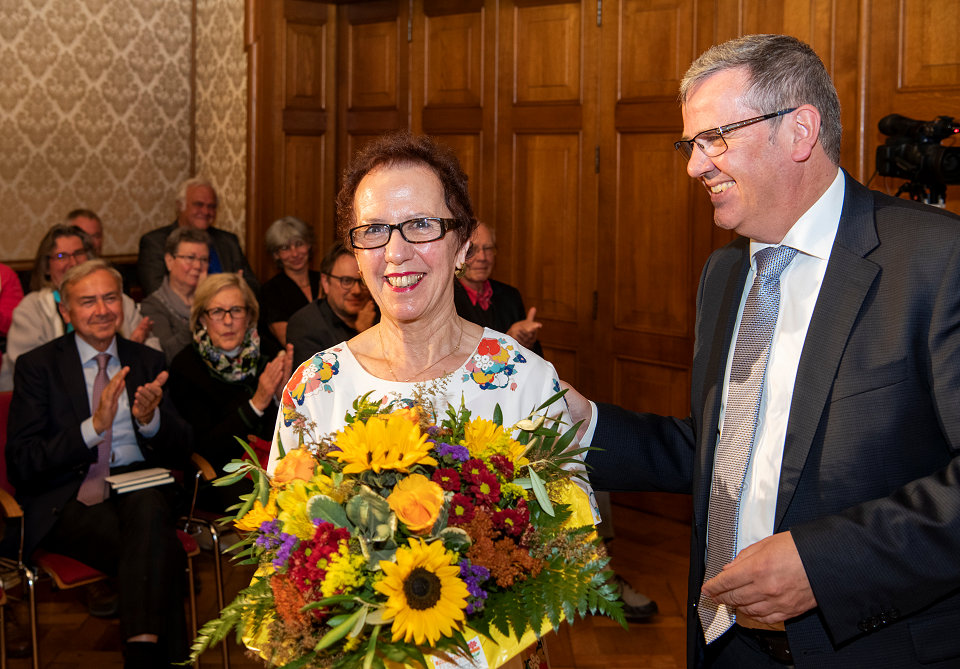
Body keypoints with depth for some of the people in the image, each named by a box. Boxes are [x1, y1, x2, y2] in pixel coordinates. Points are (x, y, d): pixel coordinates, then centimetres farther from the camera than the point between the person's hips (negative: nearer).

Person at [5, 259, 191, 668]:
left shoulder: (147, 361, 17)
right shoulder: (37, 366, 6)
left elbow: (179, 451, 11)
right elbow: (20, 465, -4)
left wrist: (150, 419, -12)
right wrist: (93, 427, -17)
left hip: (139, 485, 3)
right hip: (68, 498, -2)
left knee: (148, 508, -36)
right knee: (162, 553, -32)